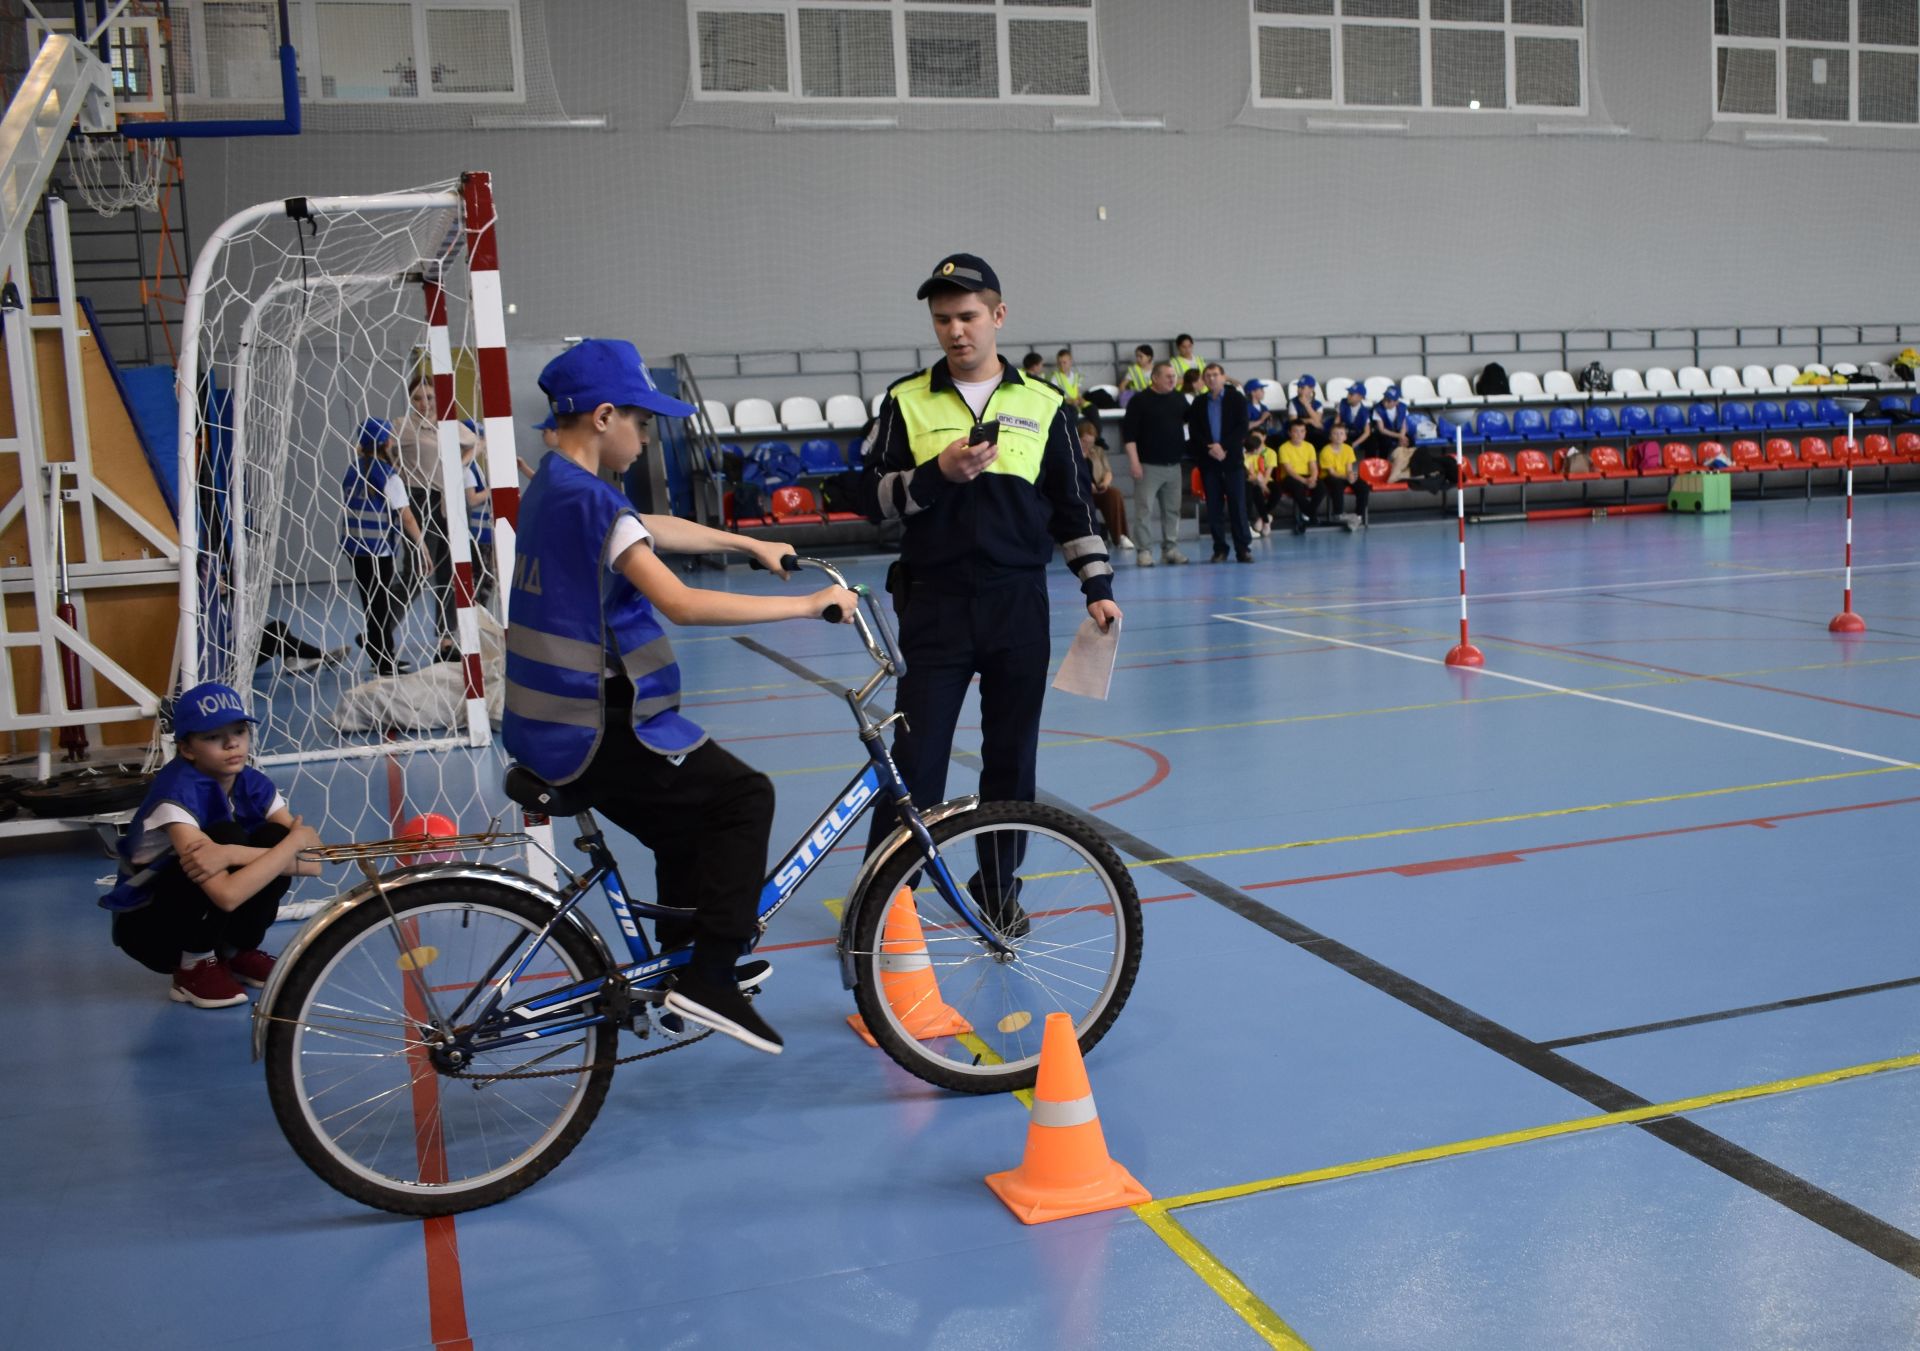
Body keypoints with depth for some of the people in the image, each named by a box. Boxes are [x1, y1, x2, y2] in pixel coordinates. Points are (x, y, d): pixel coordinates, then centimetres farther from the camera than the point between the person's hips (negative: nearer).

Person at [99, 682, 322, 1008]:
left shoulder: (252, 784, -9)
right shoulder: (178, 791, -28)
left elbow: (313, 863, -19)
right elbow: (228, 895, -37)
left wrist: (232, 853, -33)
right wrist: (297, 840, -27)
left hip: (207, 919, 6)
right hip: (146, 926, -6)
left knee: (274, 837, -18)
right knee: (225, 833, -29)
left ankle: (237, 952, 2)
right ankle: (195, 968, -12)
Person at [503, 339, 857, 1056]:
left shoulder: (552, 487, 12)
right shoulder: (590, 498, -20)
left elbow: (653, 529, 27)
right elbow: (681, 601, -29)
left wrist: (753, 545, 33)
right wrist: (809, 604, -22)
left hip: (545, 723, 10)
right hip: (592, 734, -10)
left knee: (690, 819, 24)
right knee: (744, 796, -1)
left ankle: (685, 964, 36)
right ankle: (708, 977, -1)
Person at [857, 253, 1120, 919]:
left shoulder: (1043, 404, 6)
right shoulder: (907, 401, 3)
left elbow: (1074, 506, 11)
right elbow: (873, 498, 1)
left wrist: (1097, 587, 4)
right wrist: (937, 473, -15)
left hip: (1018, 606, 2)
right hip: (934, 605, -1)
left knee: (1011, 757, 9)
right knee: (914, 758, -3)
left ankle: (997, 885, 25)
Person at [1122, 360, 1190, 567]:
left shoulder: (1179, 400, 10)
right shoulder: (1139, 401, -5)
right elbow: (1128, 433, -9)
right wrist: (1134, 461, -15)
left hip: (1173, 465, 5)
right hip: (1148, 465, -5)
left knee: (1172, 509, 8)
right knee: (1144, 509, -6)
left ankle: (1171, 549, 16)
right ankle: (1145, 551, -1)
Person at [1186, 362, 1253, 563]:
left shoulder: (1237, 398, 4)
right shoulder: (1198, 403, 9)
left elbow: (1242, 428, -3)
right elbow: (1193, 432, 3)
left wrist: (1224, 447, -13)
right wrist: (1209, 449, -13)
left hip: (1232, 458, -2)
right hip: (1208, 460, 2)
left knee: (1238, 505, -3)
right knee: (1214, 507, 2)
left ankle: (1243, 548, 0)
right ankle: (1220, 549, 8)